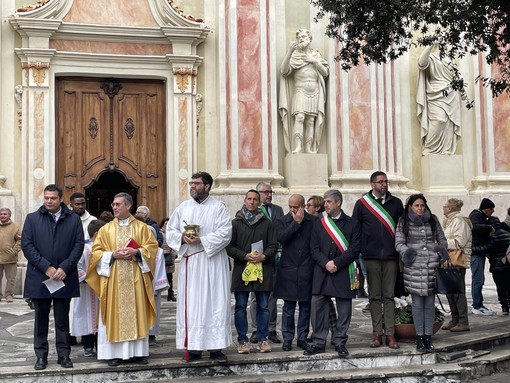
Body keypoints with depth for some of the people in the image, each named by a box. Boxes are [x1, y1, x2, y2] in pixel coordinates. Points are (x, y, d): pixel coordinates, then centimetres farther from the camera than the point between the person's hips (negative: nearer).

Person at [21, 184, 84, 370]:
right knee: (41, 319, 9)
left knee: (62, 319, 7)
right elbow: (26, 245, -2)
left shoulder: (73, 219, 4)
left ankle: (64, 355, 15)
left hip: (64, 277, 0)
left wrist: (64, 268, -12)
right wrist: (46, 267, -12)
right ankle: (41, 356, 17)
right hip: (39, 277, 0)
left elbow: (79, 245, 0)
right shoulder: (32, 218, 4)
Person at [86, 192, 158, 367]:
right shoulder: (106, 229, 7)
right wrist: (113, 255, -12)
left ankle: (138, 352, 8)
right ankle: (115, 353, 3)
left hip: (135, 278, 0)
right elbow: (96, 251, 3)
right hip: (113, 278, 0)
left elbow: (152, 247, 1)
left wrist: (136, 252, -14)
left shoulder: (142, 227, 6)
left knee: (137, 313, 2)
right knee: (114, 313, 0)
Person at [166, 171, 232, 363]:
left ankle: (216, 348, 1)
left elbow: (225, 233, -8)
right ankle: (193, 347, 6)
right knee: (191, 303, 1)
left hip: (213, 261, -3)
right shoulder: (183, 207, 12)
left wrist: (202, 240, -17)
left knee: (216, 302, -3)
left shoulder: (218, 207, 2)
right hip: (189, 262, 3)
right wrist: (183, 238, -10)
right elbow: (170, 231, 11)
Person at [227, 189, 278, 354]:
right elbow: (229, 246, 0)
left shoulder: (267, 223, 9)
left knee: (263, 307, 5)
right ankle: (242, 341, 10)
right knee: (241, 307, 2)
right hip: (241, 270, -1)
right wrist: (245, 256, -13)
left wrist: (264, 256, -11)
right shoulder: (236, 223, 6)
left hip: (262, 271, 1)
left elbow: (273, 245, 7)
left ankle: (262, 339, 14)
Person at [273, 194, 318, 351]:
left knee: (305, 307, 7)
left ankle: (302, 338, 17)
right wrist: (296, 222, -11)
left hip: (307, 271, 0)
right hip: (288, 271, 0)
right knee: (288, 307, 5)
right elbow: (281, 238, -13)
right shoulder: (281, 221, 5)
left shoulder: (314, 221, 2)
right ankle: (287, 338, 14)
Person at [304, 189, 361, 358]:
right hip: (321, 273, 2)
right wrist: (326, 263, -12)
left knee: (344, 310, 3)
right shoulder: (318, 224, 12)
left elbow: (355, 249, -4)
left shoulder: (352, 224, 4)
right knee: (317, 307, -2)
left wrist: (336, 263, -12)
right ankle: (319, 342, 7)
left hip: (344, 273, -2)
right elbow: (314, 249, 5)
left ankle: (340, 342, 14)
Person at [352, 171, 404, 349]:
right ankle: (377, 333, 10)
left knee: (389, 296, 2)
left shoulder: (396, 203, 9)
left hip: (391, 257, 1)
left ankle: (390, 334, 5)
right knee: (374, 296, 4)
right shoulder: (362, 204, 5)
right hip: (371, 257, -1)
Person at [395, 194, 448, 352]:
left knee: (429, 302, 5)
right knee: (417, 303, 0)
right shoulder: (403, 222, 5)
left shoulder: (433, 220, 12)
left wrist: (442, 249, 0)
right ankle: (420, 337, 8)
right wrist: (406, 251, -16)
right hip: (414, 267, -2)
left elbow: (442, 239, 19)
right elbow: (398, 243, 2)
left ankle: (428, 337, 11)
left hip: (432, 266, 2)